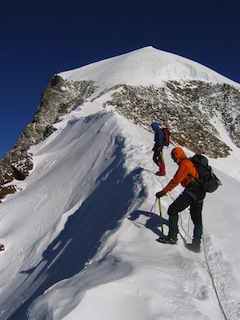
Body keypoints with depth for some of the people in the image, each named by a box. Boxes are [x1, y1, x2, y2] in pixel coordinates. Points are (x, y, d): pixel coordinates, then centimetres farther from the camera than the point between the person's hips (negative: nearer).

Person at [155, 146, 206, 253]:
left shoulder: (184, 163, -8)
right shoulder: (191, 162, 21)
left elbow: (176, 180, -16)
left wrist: (163, 192, -16)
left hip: (192, 190, -10)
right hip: (200, 192, 10)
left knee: (173, 210, -7)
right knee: (197, 219, 13)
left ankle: (172, 236, -8)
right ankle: (196, 245, 19)